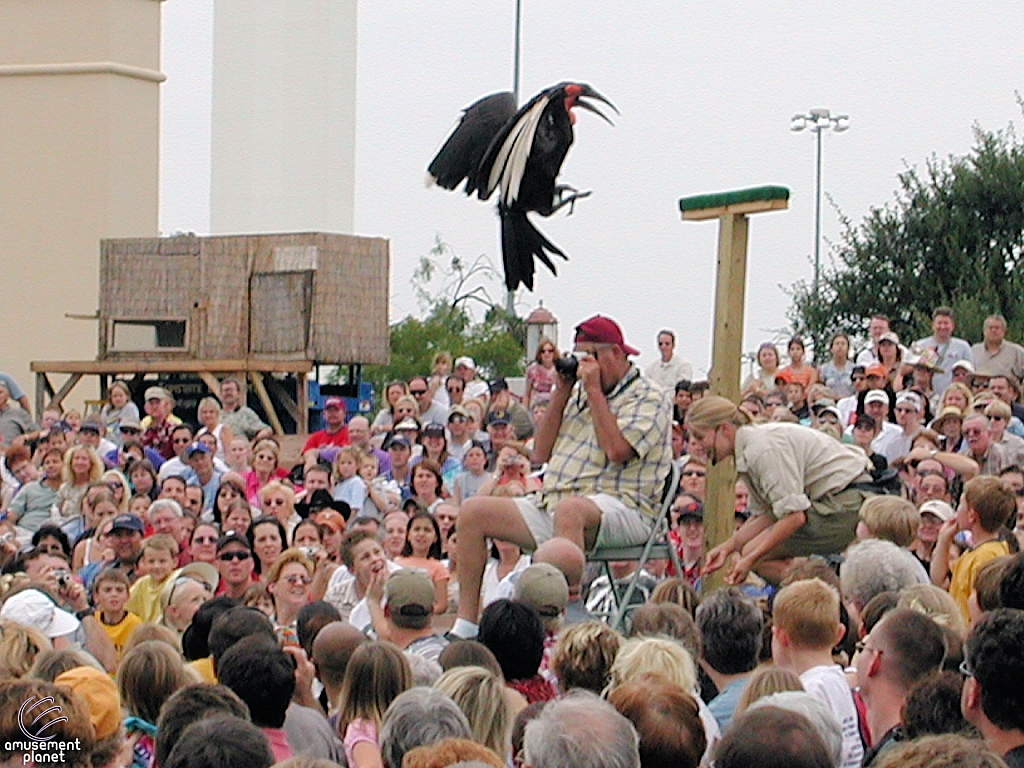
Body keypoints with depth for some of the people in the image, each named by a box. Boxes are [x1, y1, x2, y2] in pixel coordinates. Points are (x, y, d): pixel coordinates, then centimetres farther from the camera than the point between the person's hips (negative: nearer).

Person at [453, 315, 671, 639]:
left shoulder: (648, 398, 0)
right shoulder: (580, 393, 23)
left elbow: (617, 450, -17)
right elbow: (541, 454, 18)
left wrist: (594, 391, -8)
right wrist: (562, 393, 11)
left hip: (619, 508, -8)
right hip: (553, 501, 8)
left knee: (568, 509, -43)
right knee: (474, 511, -5)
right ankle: (465, 626, -7)